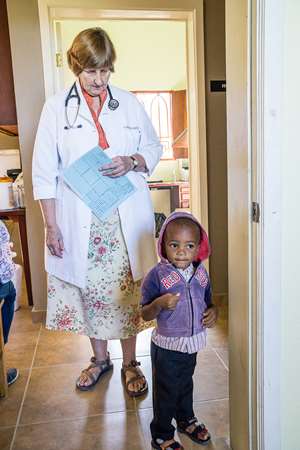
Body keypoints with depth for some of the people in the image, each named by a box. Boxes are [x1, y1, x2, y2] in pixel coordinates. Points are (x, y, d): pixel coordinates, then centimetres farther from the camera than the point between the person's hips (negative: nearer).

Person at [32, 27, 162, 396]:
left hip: (126, 220, 1)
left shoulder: (129, 102, 4)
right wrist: (51, 226, -6)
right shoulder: (56, 108, 0)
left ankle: (130, 363, 29)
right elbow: (44, 172, -2)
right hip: (79, 222, 0)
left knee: (128, 290, 8)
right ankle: (100, 358, 35)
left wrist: (132, 162, -12)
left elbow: (154, 148, 11)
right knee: (89, 289, 11)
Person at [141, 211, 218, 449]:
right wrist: (160, 304, -34)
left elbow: (208, 301, 12)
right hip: (167, 346, -5)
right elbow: (145, 315, -15)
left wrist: (213, 311, -10)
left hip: (192, 343, 5)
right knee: (165, 391, 11)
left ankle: (186, 420, 51)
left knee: (186, 385, 27)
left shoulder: (201, 273, -4)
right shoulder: (157, 275, -20)